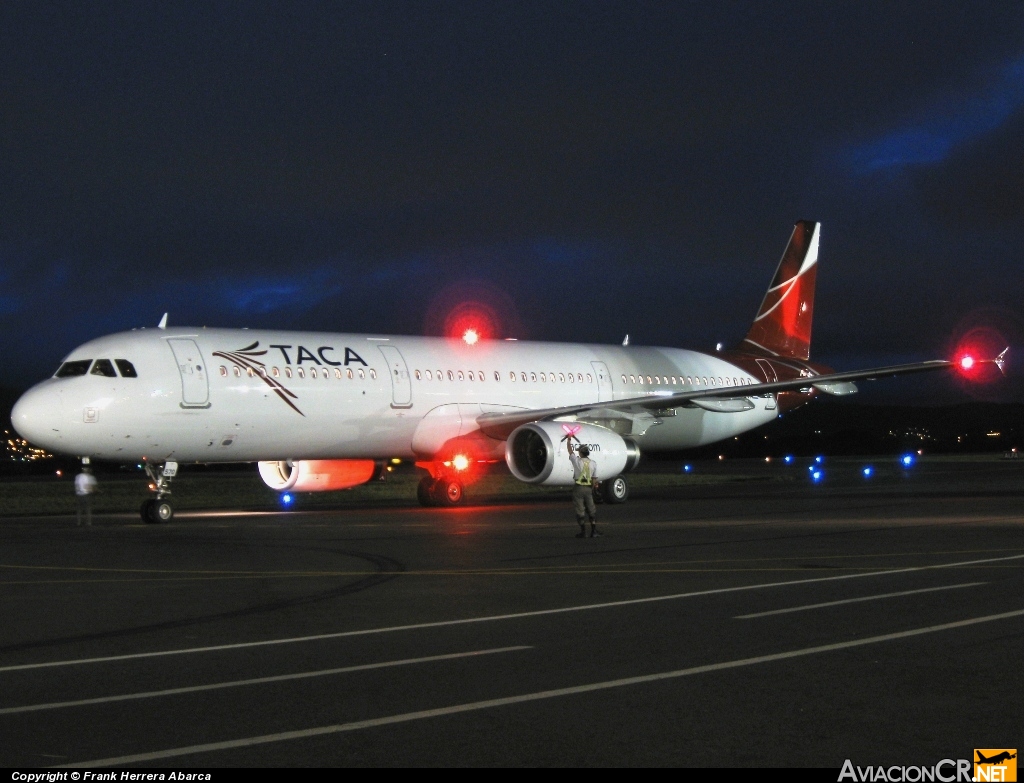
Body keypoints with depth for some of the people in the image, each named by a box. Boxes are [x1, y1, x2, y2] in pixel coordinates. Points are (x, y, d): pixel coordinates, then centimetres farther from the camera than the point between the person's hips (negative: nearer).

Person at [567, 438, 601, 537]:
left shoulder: (577, 461, -9)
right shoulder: (593, 464, 2)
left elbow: (570, 451, 7)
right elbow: (594, 479, 5)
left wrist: (568, 441, 22)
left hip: (578, 487, -4)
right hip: (588, 488, 4)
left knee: (580, 510, 0)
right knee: (591, 509, 10)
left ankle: (583, 531, -1)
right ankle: (594, 530, 7)